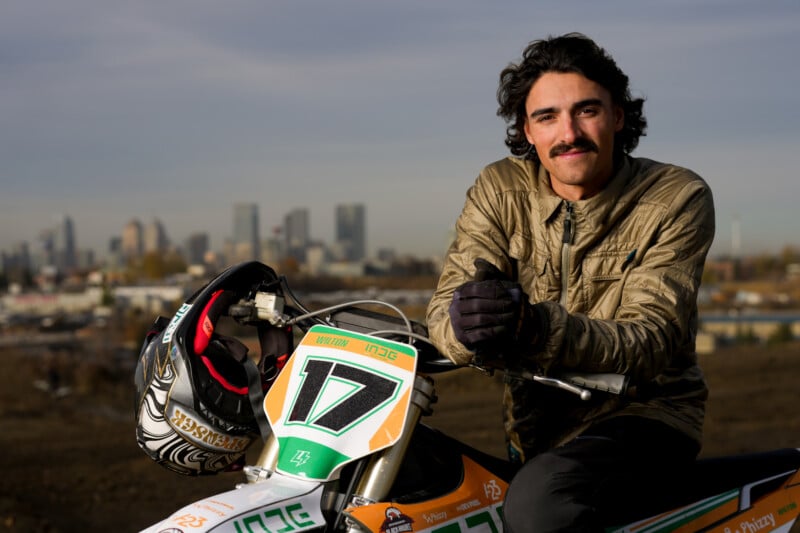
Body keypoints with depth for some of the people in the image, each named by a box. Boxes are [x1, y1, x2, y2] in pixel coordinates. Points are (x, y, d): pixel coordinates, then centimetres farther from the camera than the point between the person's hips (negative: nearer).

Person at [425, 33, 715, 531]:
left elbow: (651, 340, -21)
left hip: (644, 412, -4)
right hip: (533, 425, 5)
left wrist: (536, 328, -40)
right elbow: (445, 307, -12)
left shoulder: (678, 197, -10)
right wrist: (466, 324, -38)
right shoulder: (499, 189, -1)